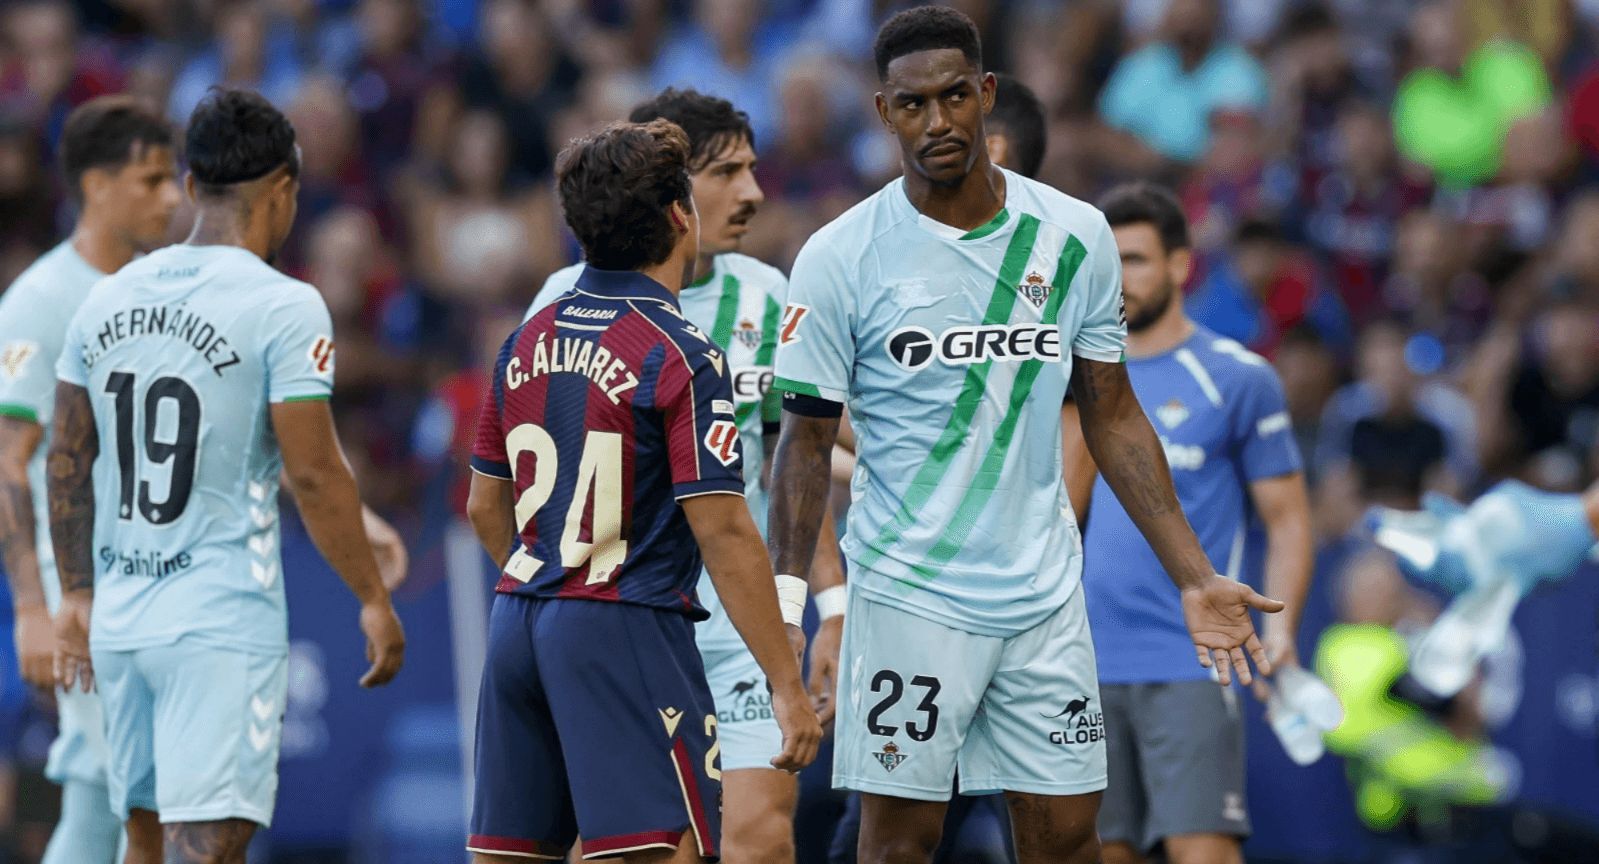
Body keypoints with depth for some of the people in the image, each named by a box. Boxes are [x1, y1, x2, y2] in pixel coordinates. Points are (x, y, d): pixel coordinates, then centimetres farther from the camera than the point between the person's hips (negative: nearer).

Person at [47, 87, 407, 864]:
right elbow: (313, 473, -12)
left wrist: (78, 596, 24)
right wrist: (373, 600, -3)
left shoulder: (107, 299, 8)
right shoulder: (283, 309, -11)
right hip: (224, 623, -6)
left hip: (119, 617, 6)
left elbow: (67, 463, 14)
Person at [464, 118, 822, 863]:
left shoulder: (528, 342, 11)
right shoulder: (680, 355, -11)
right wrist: (786, 686, -13)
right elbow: (722, 531, -15)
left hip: (516, 628, 7)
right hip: (628, 633, -7)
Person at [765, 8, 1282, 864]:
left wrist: (1195, 577, 8)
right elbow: (806, 441, -1)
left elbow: (1112, 416, 11)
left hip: (1043, 594, 3)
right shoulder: (839, 259, -6)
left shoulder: (1074, 238, 3)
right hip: (909, 593, -3)